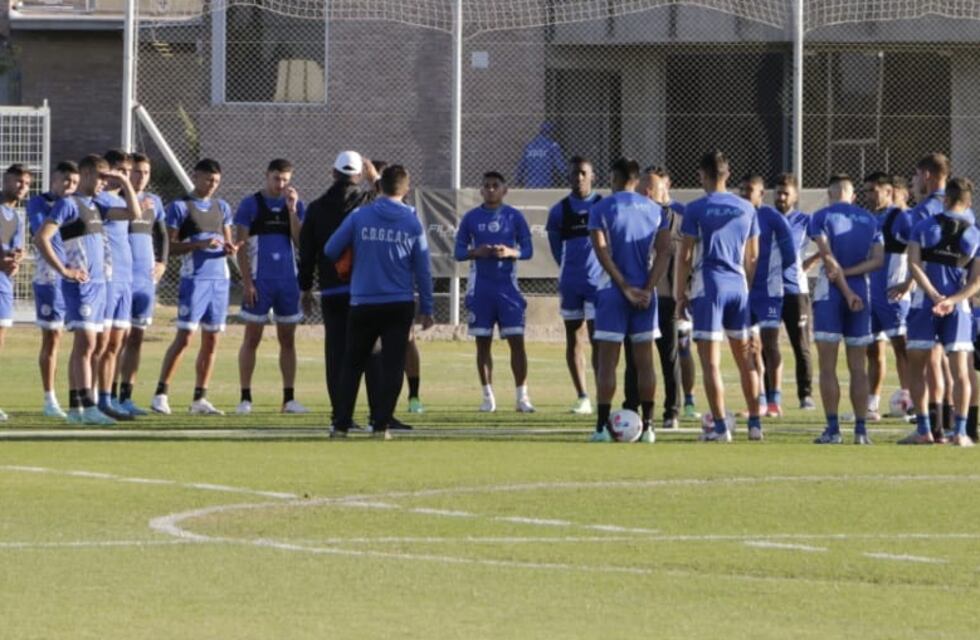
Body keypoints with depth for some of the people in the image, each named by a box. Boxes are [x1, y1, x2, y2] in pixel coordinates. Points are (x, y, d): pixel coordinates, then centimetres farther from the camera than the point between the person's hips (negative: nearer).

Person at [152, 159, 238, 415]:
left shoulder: (222, 208, 16)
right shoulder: (180, 207, -2)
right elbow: (171, 246, -7)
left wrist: (230, 249, -3)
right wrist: (200, 244, -20)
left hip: (219, 278, 6)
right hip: (194, 278, -6)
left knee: (211, 340, 6)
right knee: (184, 337, -12)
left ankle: (200, 399, 12)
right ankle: (161, 394, -7)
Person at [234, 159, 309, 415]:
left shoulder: (296, 206, 9)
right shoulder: (251, 205, -1)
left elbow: (301, 243, 0)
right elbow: (241, 246, -3)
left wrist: (292, 209, -7)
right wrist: (247, 283, -10)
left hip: (288, 281, 3)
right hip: (259, 281, -3)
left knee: (287, 340, 6)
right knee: (252, 339, -1)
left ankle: (289, 398, 9)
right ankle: (245, 398, 1)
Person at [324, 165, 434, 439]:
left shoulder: (359, 217, -3)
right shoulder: (413, 222, 0)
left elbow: (330, 251, 1)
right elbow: (422, 269, 3)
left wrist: (348, 264, 23)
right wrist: (426, 309, 9)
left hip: (363, 304, 0)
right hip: (400, 304, 0)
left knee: (352, 365, 9)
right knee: (392, 366, 4)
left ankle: (341, 424, 6)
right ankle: (381, 424, -3)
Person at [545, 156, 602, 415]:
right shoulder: (560, 210, 6)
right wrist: (568, 266, 12)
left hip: (597, 280, -3)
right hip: (570, 283, 3)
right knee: (573, 340, 5)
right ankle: (582, 397, 11)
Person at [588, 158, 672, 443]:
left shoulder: (601, 209, -3)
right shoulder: (655, 210, 7)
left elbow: (602, 252, -10)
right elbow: (664, 252, -1)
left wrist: (626, 288, -9)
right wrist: (647, 289, -6)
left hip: (612, 291, -3)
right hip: (644, 292, 3)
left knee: (607, 361, -1)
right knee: (644, 361, 6)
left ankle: (602, 426, -5)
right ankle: (647, 427, 4)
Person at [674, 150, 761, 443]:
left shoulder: (696, 209, -6)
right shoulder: (747, 209, 8)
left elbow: (686, 256, -6)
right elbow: (753, 256, 12)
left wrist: (680, 293, 1)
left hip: (709, 287, -5)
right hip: (739, 286, 5)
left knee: (711, 361, -2)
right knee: (745, 358, 13)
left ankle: (721, 426, -6)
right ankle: (755, 423, 14)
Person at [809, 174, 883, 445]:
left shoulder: (822, 217, -3)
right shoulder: (869, 220, 9)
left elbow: (828, 257, -12)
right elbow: (878, 260, -1)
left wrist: (846, 290, -12)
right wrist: (849, 273, -7)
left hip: (830, 291, -4)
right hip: (861, 291, 4)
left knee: (827, 366, -1)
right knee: (858, 368, 7)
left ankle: (833, 428, -7)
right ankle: (861, 429, 3)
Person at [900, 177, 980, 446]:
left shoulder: (924, 227, 1)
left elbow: (914, 265, -10)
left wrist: (935, 297, -14)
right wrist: (951, 301, -12)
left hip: (924, 304, -1)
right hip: (958, 308, 1)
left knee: (917, 367, 8)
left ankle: (923, 429, 3)